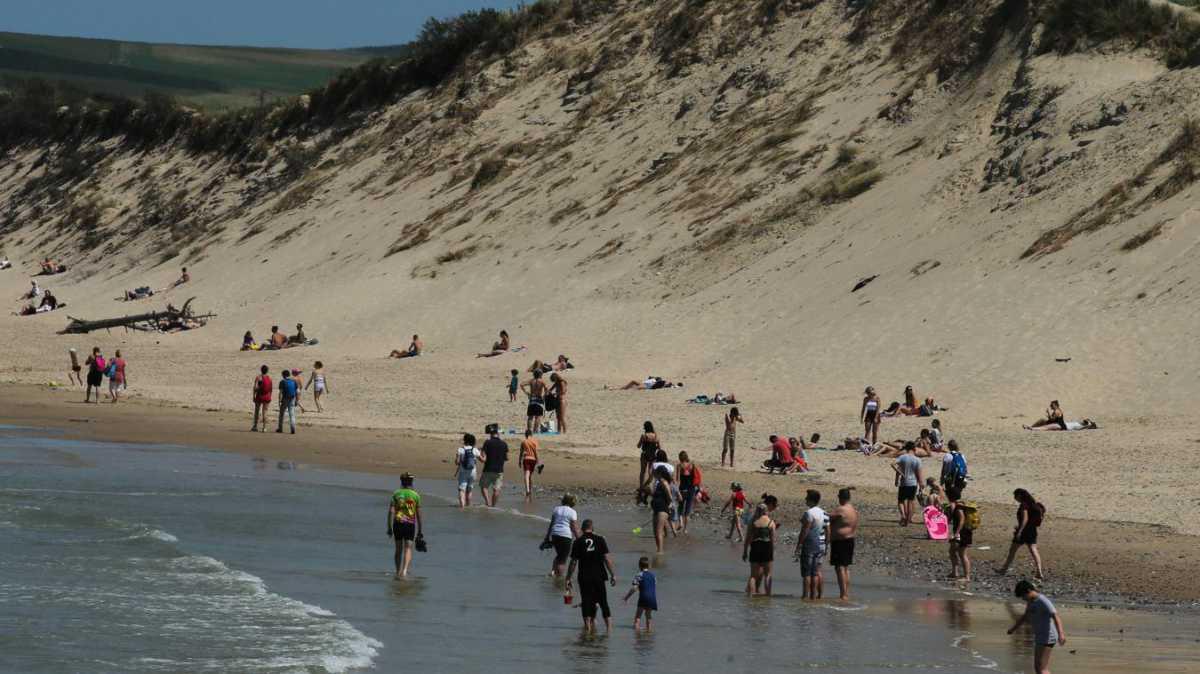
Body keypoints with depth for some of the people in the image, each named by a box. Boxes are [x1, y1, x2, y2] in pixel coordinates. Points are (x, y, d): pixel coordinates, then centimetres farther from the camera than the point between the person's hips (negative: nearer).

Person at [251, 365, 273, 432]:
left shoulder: (258, 377, -8)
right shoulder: (269, 378, 2)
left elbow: (255, 388, -13)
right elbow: (272, 388, 6)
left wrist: (253, 396, -6)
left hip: (259, 396, -2)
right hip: (267, 397, 2)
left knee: (257, 411, 12)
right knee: (264, 412, 4)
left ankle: (255, 426, 16)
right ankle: (264, 428, 0)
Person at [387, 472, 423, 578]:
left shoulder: (396, 494, 4)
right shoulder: (415, 495, 2)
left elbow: (391, 511, -3)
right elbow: (418, 515, 3)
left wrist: (389, 528, -1)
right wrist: (419, 531, 10)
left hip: (398, 523, 2)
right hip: (410, 525, -1)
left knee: (399, 549, 15)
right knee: (408, 549, -3)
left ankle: (398, 571, 24)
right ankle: (405, 569, -24)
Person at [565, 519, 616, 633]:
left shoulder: (578, 542, -1)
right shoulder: (600, 540, 1)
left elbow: (573, 562, -2)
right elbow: (607, 559, -3)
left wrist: (568, 579, 3)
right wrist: (613, 575, 2)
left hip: (584, 578, -1)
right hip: (599, 576, 1)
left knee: (587, 603, 3)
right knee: (603, 602, 8)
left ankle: (588, 627, -1)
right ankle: (609, 626, 3)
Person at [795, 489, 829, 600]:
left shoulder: (809, 513, -15)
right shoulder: (824, 514, 9)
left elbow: (804, 531, -18)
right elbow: (827, 532, 12)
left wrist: (798, 546, -14)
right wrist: (825, 547, 19)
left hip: (809, 545, -8)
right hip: (820, 545, 8)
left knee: (806, 572, -3)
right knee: (816, 571, 12)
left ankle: (806, 595, -4)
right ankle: (815, 595, 13)